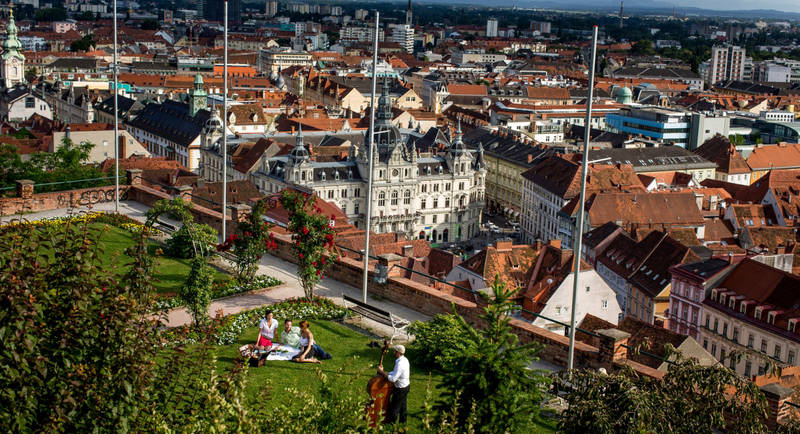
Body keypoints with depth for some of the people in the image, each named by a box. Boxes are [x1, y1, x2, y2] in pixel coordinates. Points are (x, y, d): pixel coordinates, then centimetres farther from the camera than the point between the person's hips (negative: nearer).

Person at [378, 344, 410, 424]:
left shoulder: (399, 364, -30)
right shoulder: (405, 360, 1)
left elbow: (392, 379, -30)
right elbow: (396, 373, 11)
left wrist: (382, 372, -22)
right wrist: (385, 373, 2)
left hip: (400, 389, -10)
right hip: (406, 386, 10)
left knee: (394, 408, 3)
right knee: (402, 406, 22)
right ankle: (402, 423, 35)